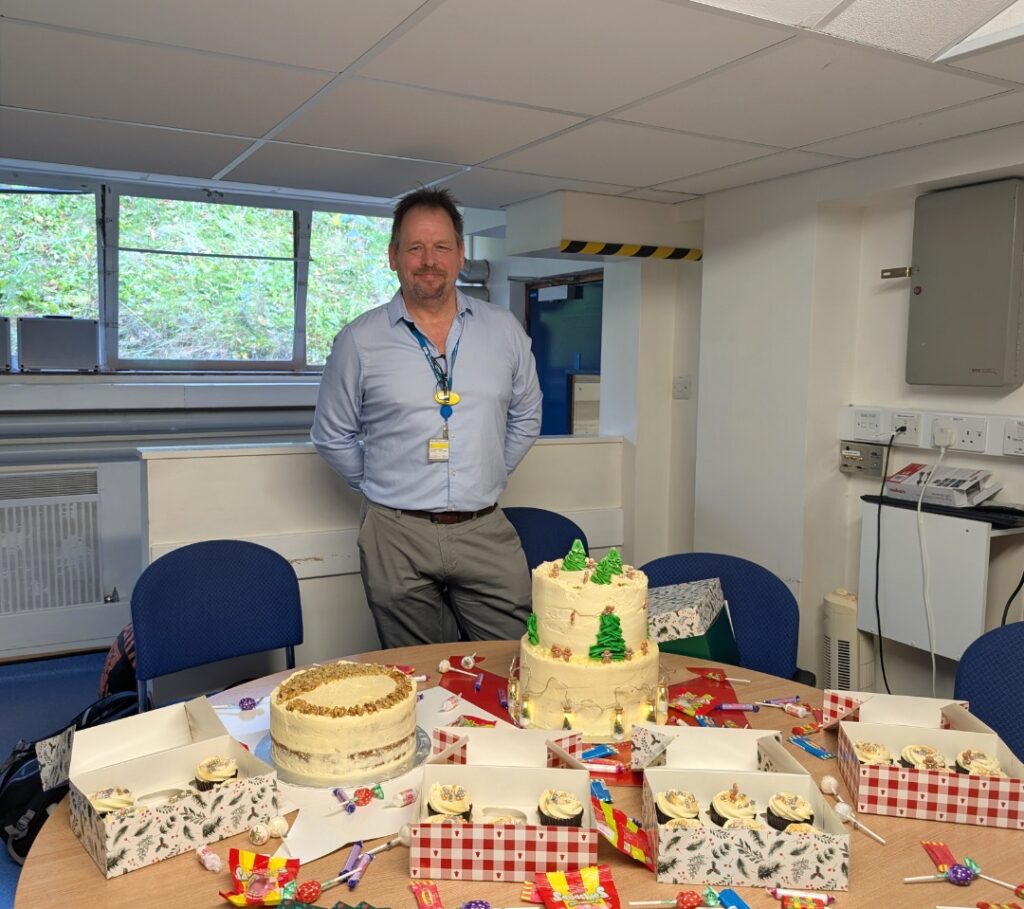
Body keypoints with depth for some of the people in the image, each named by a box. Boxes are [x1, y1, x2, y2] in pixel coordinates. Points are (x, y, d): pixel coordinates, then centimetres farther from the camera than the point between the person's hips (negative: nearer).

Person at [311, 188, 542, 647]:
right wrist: (380, 488, 6)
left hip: (485, 531, 2)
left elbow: (525, 417, 16)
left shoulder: (505, 330, 5)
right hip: (397, 537, -1)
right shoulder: (358, 340, -1)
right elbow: (332, 436, 8)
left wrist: (489, 478, 11)